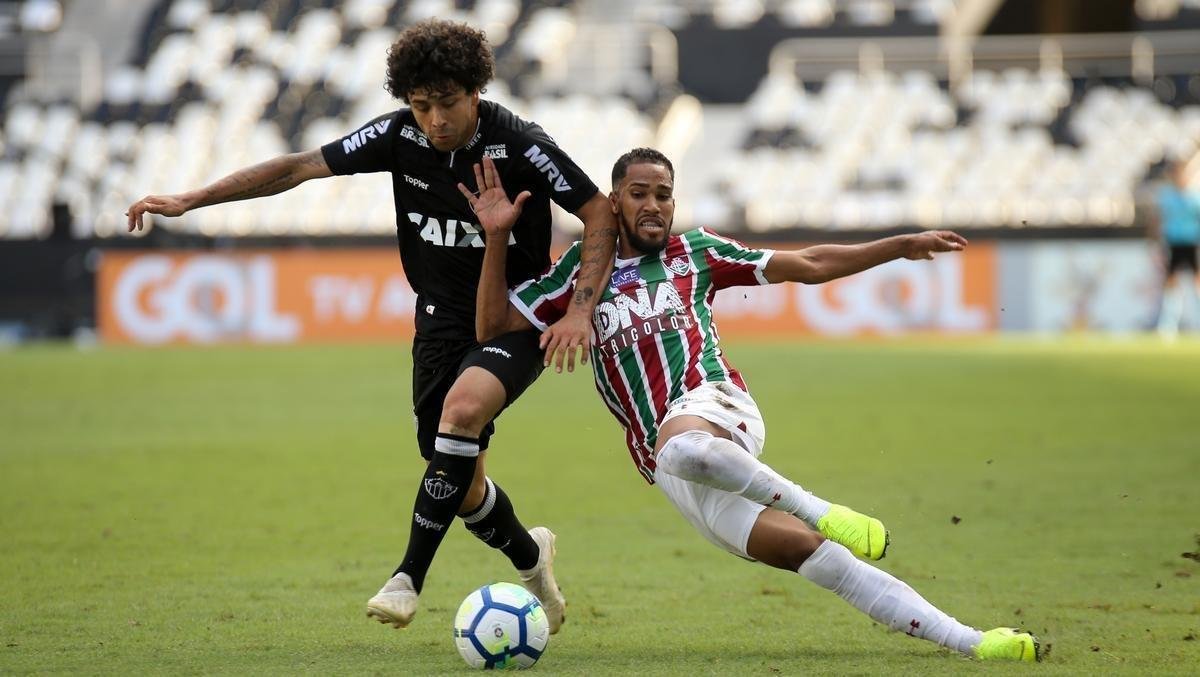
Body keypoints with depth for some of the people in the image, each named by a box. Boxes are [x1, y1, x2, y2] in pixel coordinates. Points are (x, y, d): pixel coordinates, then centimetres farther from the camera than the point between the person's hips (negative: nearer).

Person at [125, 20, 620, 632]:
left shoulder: (519, 144, -20)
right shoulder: (400, 135, -8)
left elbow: (600, 214, -12)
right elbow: (300, 167, -3)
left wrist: (580, 311, -21)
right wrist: (189, 200, -5)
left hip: (518, 321, -5)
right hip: (442, 319, 5)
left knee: (463, 406, -33)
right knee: (461, 485, 5)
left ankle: (409, 576, -27)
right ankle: (530, 559, 37)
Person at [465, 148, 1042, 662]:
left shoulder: (694, 252, 16)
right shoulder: (582, 268, 15)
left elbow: (809, 266, 20)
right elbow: (492, 324, 9)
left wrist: (903, 246, 15)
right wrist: (496, 237, -1)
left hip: (712, 403, -1)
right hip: (664, 468, 1)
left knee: (680, 447, -41)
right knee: (804, 551, -14)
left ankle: (816, 510, -20)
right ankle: (966, 642, -16)